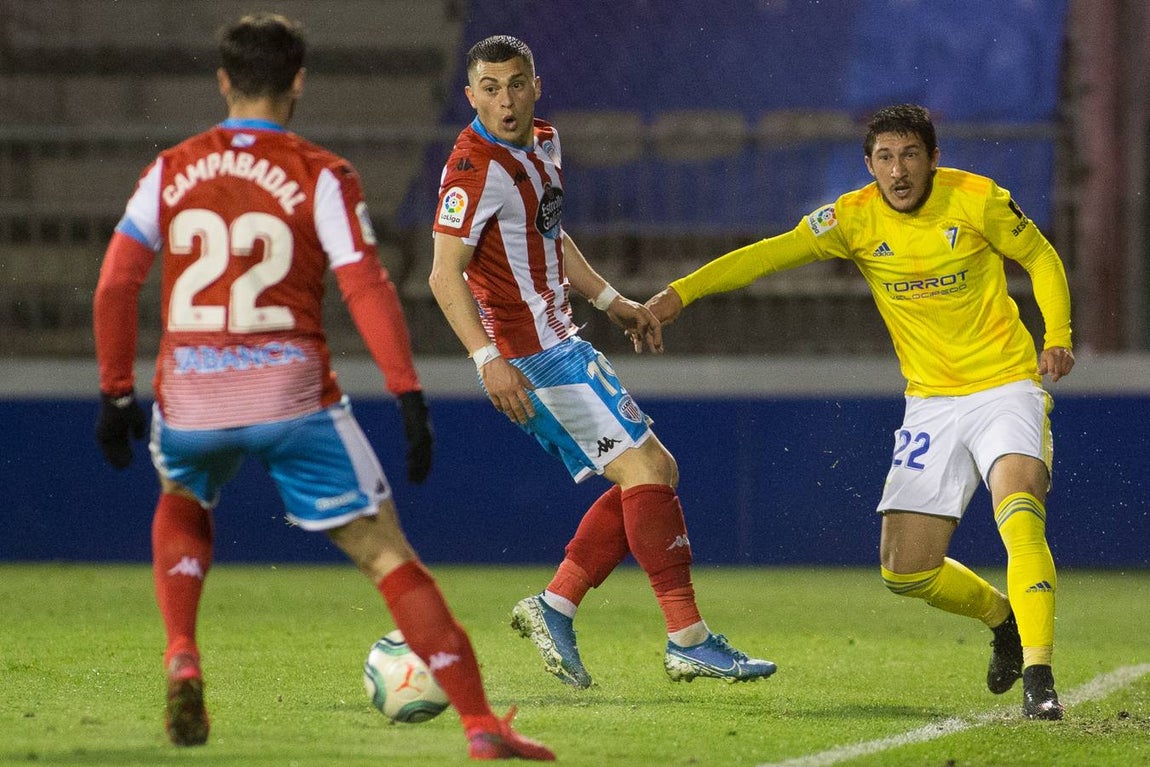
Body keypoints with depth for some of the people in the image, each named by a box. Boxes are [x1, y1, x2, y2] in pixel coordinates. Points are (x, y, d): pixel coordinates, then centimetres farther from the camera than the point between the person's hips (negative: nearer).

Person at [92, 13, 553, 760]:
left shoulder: (170, 172, 9)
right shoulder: (322, 176, 0)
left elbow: (115, 286, 6)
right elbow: (368, 289, -9)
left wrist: (117, 393, 13)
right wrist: (411, 399, -9)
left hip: (191, 399, 3)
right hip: (293, 399, -2)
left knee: (183, 503, 35)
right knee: (389, 557, 3)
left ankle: (182, 659, 12)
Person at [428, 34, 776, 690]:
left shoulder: (544, 144, 12)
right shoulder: (477, 168, -17)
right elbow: (445, 275, -22)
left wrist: (611, 301, 27)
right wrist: (489, 358, -31)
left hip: (557, 344, 10)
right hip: (530, 352, -10)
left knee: (652, 476, 9)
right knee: (648, 469, -13)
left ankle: (555, 607, 8)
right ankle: (689, 640, -13)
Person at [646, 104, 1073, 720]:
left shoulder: (977, 200, -9)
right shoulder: (856, 218, -4)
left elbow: (1041, 258, 5)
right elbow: (773, 252, -11)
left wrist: (1058, 338, -10)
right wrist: (682, 291, -22)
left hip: (1005, 386, -4)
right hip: (931, 403, 4)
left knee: (1018, 510, -30)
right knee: (905, 571, -1)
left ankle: (1038, 678, -28)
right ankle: (1003, 618, 29)